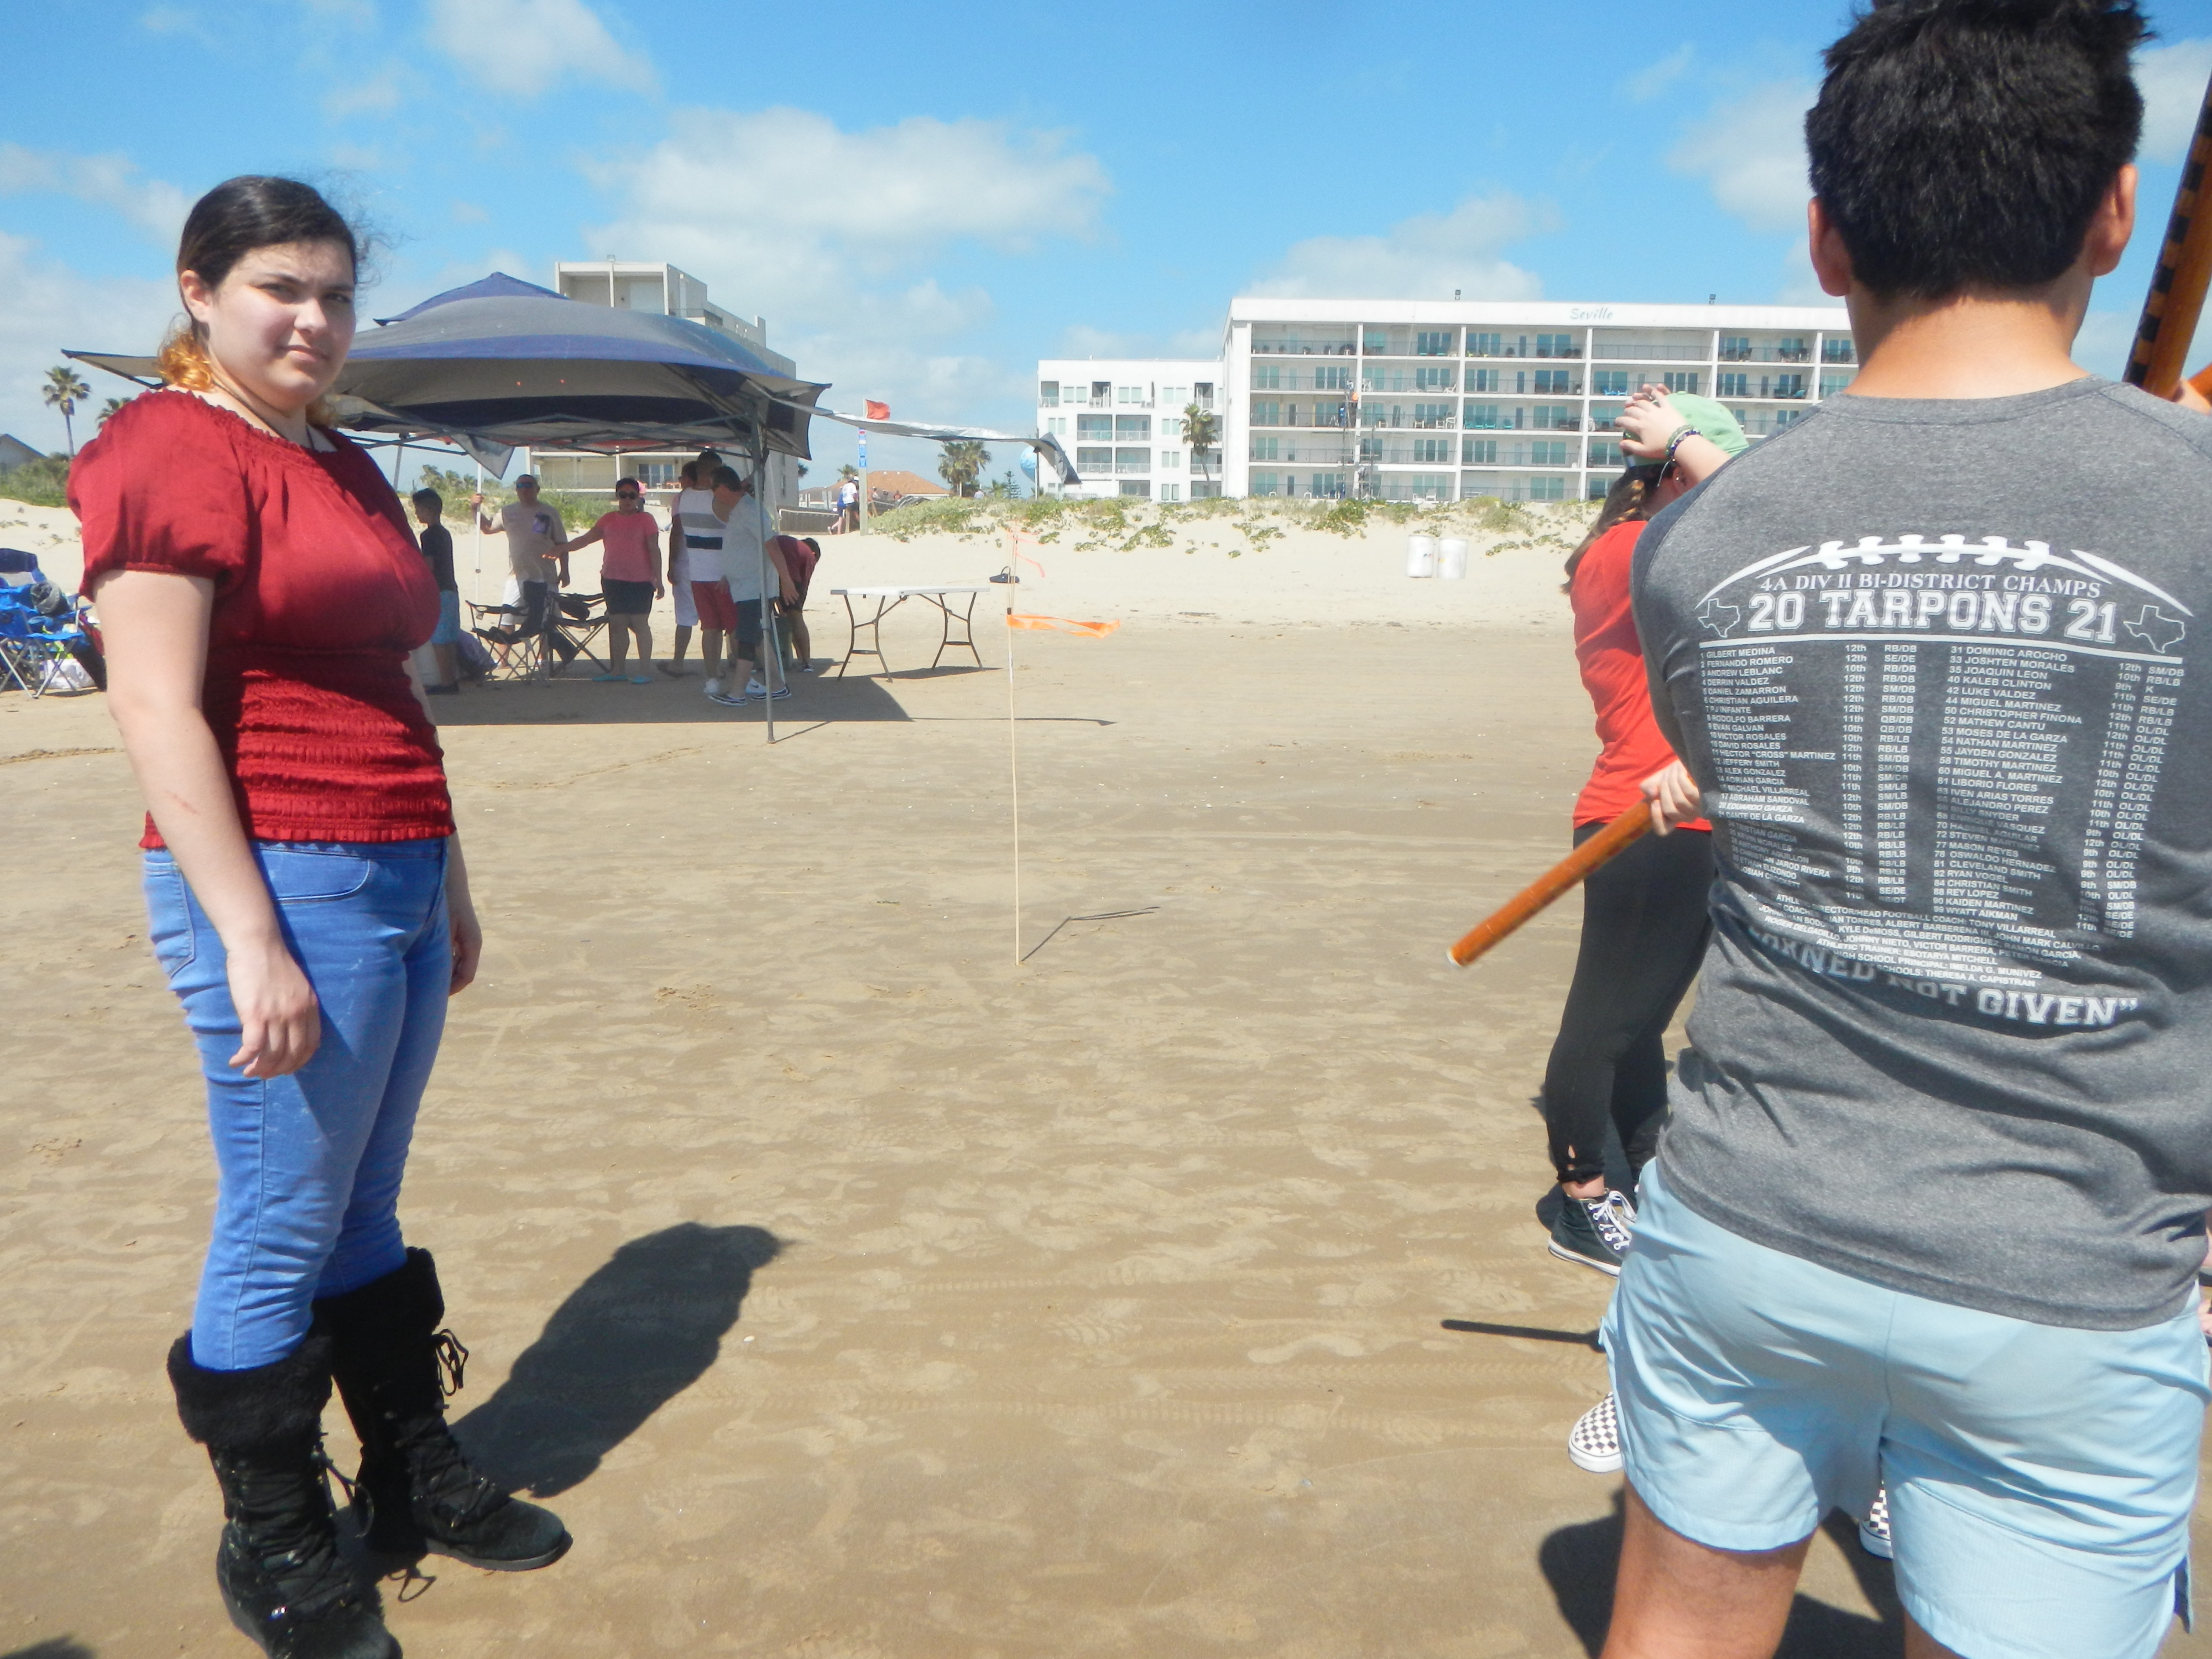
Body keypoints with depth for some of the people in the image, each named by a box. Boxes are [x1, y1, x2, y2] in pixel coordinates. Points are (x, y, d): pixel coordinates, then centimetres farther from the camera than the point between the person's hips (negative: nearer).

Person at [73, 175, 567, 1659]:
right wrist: (251, 939, -19)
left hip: (401, 882, 8)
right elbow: (158, 712, -15)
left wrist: (450, 884, 21)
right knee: (282, 1231, 4)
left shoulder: (348, 468, 18)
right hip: (283, 883, -8)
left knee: (367, 1211, 18)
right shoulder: (169, 449, -7)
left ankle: (418, 1481, 32)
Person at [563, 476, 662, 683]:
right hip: (612, 580, 5)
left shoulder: (645, 519, 0)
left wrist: (658, 579, -8)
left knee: (639, 623, -5)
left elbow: (654, 550, -3)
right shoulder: (608, 520, 13)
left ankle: (645, 671, -3)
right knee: (617, 624, 9)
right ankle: (617, 670, 17)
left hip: (640, 582, -5)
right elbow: (586, 539, 15)